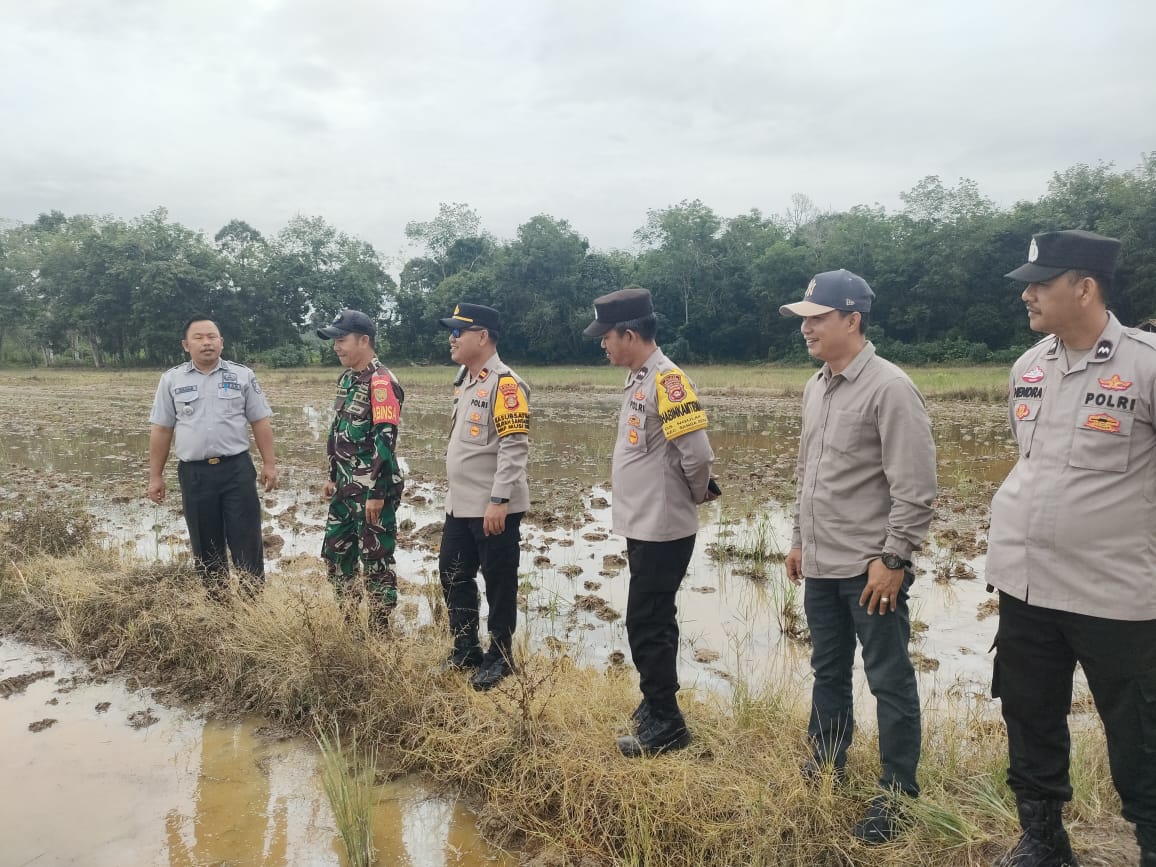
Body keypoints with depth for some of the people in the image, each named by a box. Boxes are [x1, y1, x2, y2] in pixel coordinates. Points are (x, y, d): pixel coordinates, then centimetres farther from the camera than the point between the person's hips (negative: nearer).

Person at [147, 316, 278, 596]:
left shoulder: (242, 375, 3)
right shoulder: (171, 380, 5)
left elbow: (261, 422, 5)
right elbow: (161, 430, 7)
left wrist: (269, 463, 0)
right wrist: (155, 476, 6)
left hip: (237, 468, -1)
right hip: (194, 473, 1)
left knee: (247, 539, 1)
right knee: (205, 545, 10)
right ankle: (216, 600, 23)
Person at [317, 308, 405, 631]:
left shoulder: (381, 382, -16)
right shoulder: (347, 379, 13)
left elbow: (385, 440, -21)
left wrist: (377, 493, -22)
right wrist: (333, 477, 21)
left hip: (373, 490, -9)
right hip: (347, 487, 10)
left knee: (376, 561, 1)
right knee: (335, 553, 18)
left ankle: (379, 629, 14)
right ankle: (347, 618, 33)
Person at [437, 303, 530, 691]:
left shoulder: (505, 383, -16)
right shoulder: (464, 381, 13)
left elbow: (515, 447, -22)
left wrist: (498, 501, -24)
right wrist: (455, 493, 20)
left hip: (494, 508, -9)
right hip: (460, 505, 10)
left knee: (499, 583, 5)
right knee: (453, 576, 17)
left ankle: (500, 658, 20)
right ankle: (465, 648, 33)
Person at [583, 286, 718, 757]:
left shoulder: (667, 380, -19)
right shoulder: (638, 379, 11)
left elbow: (697, 454, -23)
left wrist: (696, 494, -6)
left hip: (662, 530, -10)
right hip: (643, 526, 10)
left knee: (647, 626, -1)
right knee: (653, 622, 19)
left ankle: (666, 725, 12)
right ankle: (656, 706, 33)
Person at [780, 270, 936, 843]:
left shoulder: (889, 389, -16)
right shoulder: (815, 387, 9)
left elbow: (915, 488, -17)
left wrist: (893, 559, -17)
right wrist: (799, 539, 18)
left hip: (871, 569, -8)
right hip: (821, 566, 8)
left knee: (890, 682, 6)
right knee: (828, 672, 20)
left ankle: (897, 795, 20)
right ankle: (824, 769, 37)